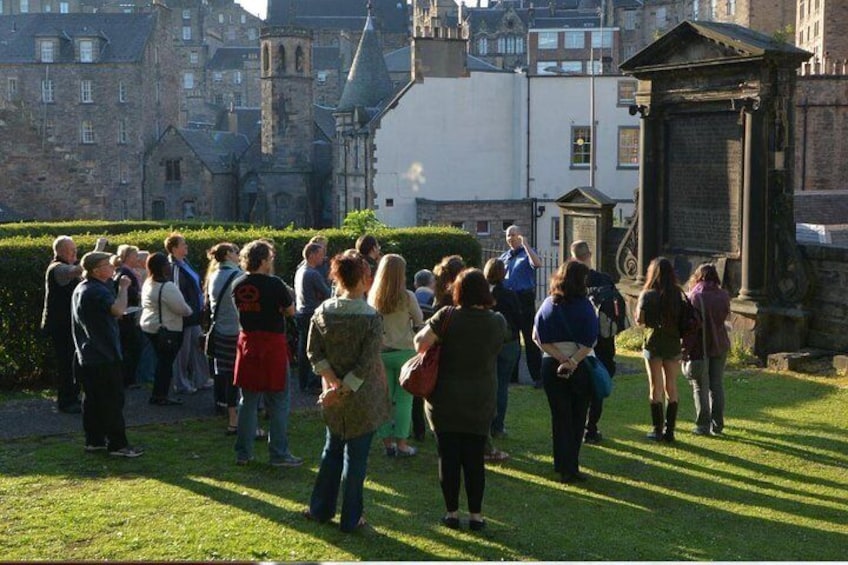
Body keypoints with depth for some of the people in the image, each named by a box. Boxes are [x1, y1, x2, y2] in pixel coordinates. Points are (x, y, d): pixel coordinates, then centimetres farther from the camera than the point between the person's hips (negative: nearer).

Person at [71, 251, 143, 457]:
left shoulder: (81, 289, 14)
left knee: (92, 399, 14)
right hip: (104, 355, -10)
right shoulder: (97, 291, -19)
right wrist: (123, 287, -22)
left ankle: (94, 440, 20)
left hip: (87, 356, 10)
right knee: (112, 401, -5)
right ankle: (117, 444, -2)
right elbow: (118, 309, -34)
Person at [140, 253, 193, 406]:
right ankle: (161, 395, 5)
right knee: (166, 362, 1)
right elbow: (182, 308, -20)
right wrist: (190, 312, 3)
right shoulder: (167, 286, -22)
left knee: (162, 360, 17)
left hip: (149, 327, 9)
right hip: (166, 329, -9)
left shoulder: (147, 284, 8)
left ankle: (158, 394, 20)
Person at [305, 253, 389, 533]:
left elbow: (314, 352, -4)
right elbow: (367, 364, -20)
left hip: (332, 397, 4)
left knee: (332, 449, 21)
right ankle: (350, 518, 14)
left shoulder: (323, 311, -4)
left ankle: (321, 509, 29)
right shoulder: (371, 318, -17)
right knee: (356, 457, 6)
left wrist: (333, 381, -7)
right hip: (363, 399, -4)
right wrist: (343, 390, -15)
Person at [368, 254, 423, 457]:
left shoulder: (373, 297, -3)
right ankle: (401, 443, 5)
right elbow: (419, 322, 0)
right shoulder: (407, 297, -12)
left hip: (380, 351, 3)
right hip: (404, 351, -3)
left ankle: (387, 442, 14)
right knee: (403, 399, 4)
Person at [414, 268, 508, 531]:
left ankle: (452, 512, 13)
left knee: (448, 457, 7)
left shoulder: (447, 316, -12)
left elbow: (420, 343, -17)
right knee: (474, 458, 8)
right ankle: (475, 514, 11)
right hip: (481, 402, 2)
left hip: (445, 399, -1)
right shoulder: (497, 321, -4)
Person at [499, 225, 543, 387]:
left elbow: (538, 263, -23)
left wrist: (525, 245, -24)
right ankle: (512, 375, 21)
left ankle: (537, 376, -3)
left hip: (524, 298, -6)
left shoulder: (527, 253, -1)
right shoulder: (504, 256, 16)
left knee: (529, 338, -6)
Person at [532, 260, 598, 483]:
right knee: (577, 419, 9)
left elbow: (539, 337, -5)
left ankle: (564, 467, 11)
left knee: (560, 417, 10)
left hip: (552, 365, 2)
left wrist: (562, 360, -10)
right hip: (579, 368, -2)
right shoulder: (584, 306, -8)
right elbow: (590, 341, -16)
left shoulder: (548, 304, 0)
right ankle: (571, 467, 10)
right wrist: (573, 361, -17)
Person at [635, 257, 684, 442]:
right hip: (673, 344, 3)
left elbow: (640, 321, -11)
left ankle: (657, 430, 4)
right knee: (671, 387, 10)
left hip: (654, 343, -3)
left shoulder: (648, 295, -9)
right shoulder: (678, 294, 2)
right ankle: (670, 430, 11)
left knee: (656, 387, 4)